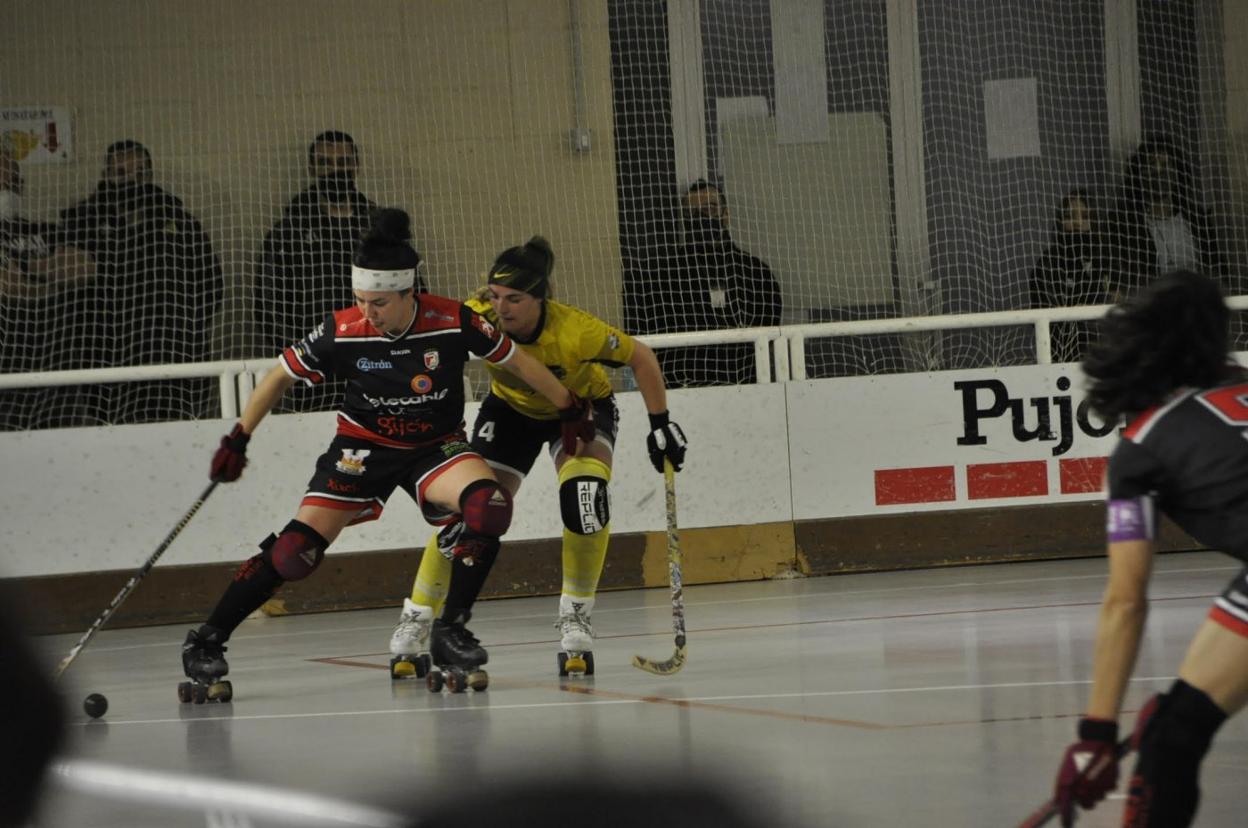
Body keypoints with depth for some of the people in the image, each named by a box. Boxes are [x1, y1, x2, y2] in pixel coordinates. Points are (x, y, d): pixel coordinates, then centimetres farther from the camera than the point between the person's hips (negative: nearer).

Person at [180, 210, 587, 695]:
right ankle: (206, 641, 1)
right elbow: (282, 377, -4)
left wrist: (571, 410, 5)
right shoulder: (343, 332, -19)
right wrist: (239, 438, -5)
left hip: (435, 446, 0)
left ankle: (453, 628, -15)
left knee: (488, 504, -29)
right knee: (297, 550, -13)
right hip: (362, 449, 0)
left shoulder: (454, 322, -21)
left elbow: (517, 363, -4)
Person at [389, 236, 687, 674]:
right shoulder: (477, 317, -32)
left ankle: (576, 617, -10)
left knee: (584, 496, -28)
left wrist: (660, 424, -22)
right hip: (511, 409, 2)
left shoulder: (574, 331, -38)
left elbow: (642, 358, -23)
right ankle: (414, 622, 6)